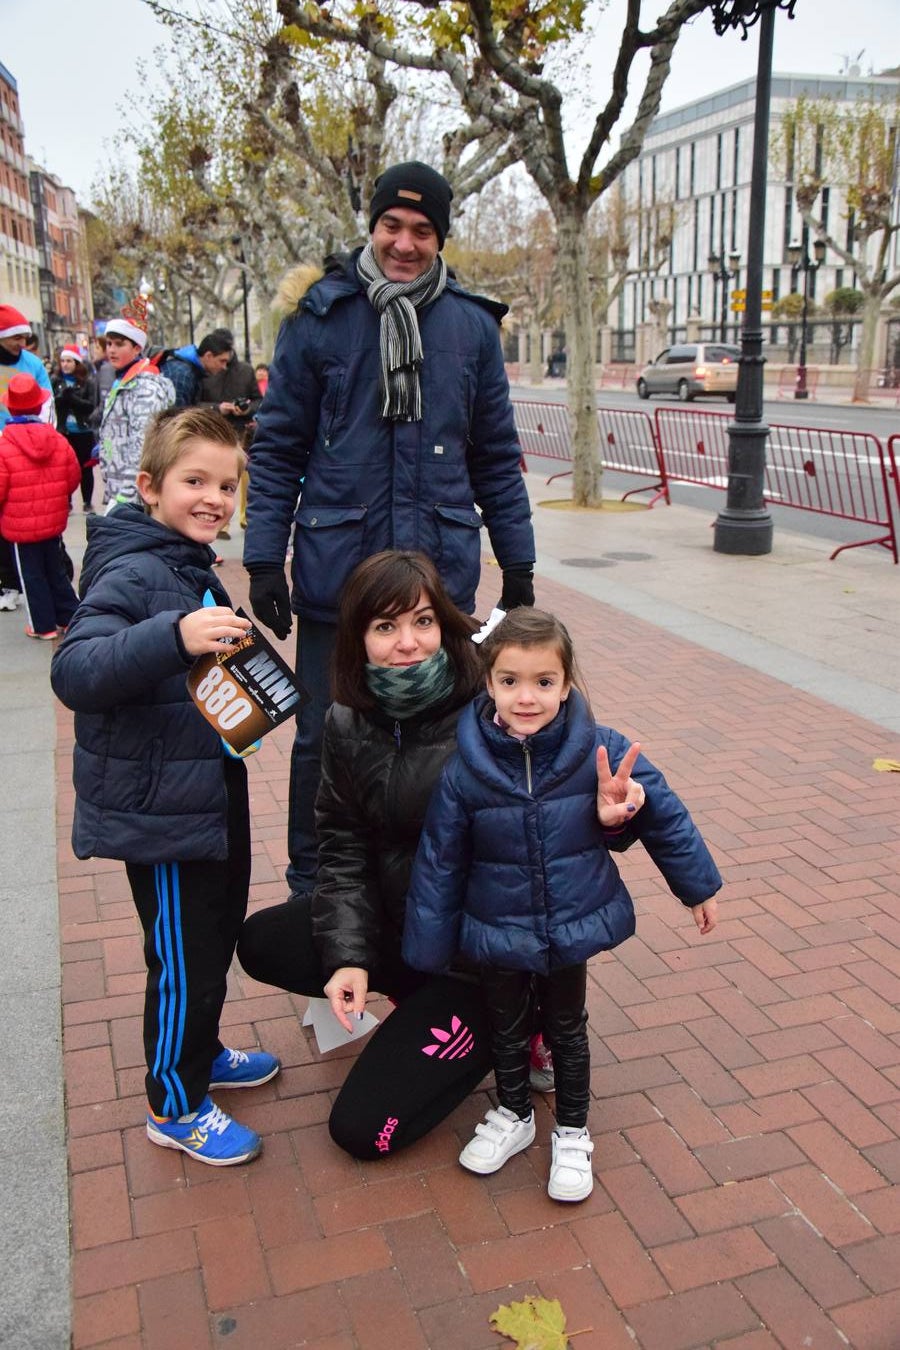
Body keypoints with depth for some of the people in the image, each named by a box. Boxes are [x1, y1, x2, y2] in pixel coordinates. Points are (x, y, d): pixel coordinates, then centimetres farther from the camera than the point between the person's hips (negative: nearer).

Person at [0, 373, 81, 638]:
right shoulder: (58, 440, -7)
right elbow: (73, 478, 2)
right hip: (54, 522, 4)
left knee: (32, 576, 9)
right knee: (56, 571, 19)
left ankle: (43, 625, 15)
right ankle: (70, 616, 23)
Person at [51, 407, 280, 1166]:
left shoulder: (192, 566, 9)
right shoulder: (132, 573, -21)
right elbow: (73, 671, -37)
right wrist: (175, 637, -48)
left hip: (209, 796, 9)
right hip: (161, 811, -9)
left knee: (218, 934, 23)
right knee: (183, 958, 5)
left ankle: (201, 1052, 45)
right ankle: (174, 1105, 25)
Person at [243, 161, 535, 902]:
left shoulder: (472, 324, 5)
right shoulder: (318, 317, -1)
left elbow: (497, 456, 10)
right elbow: (278, 446, 0)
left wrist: (518, 563, 9)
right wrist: (264, 558, -5)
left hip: (442, 575, 2)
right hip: (335, 572, -2)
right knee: (324, 738, 8)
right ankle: (311, 890, 27)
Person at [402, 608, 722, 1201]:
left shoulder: (603, 752, -19)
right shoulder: (463, 771, -17)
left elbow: (665, 816, -5)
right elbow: (439, 864, -6)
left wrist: (698, 887, 5)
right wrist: (427, 953, 1)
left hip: (575, 926, 0)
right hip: (497, 933, 1)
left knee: (567, 1030, 19)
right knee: (507, 1029, 21)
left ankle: (573, 1133, 42)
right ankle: (513, 1116, 48)